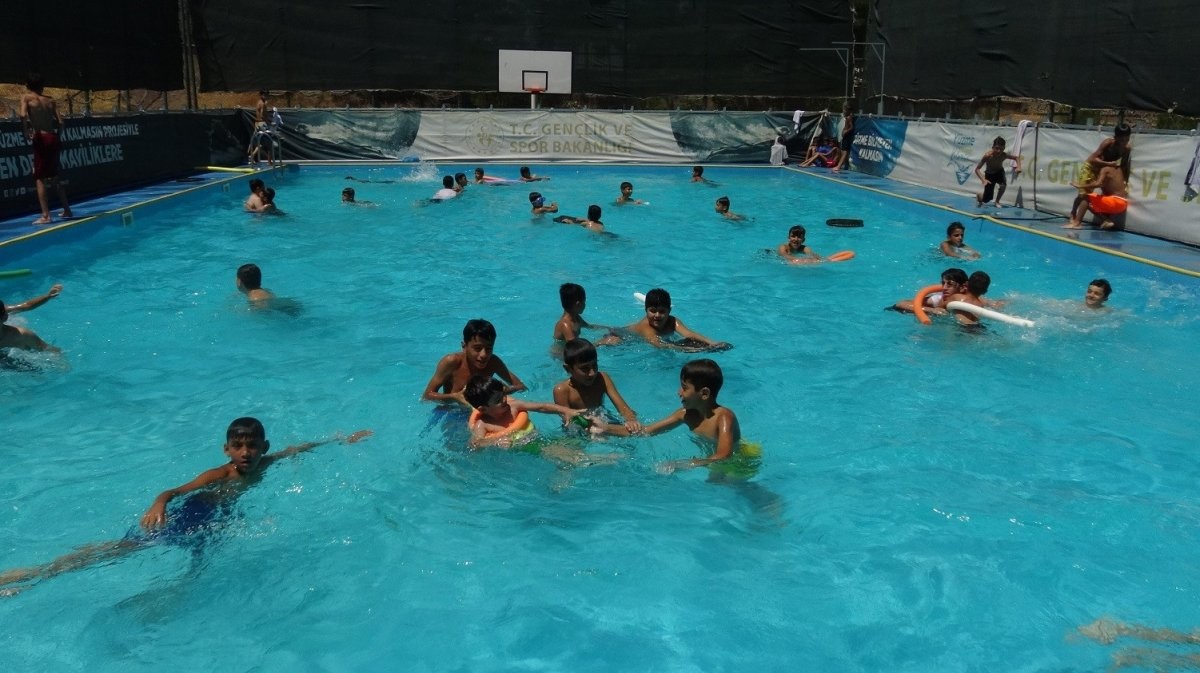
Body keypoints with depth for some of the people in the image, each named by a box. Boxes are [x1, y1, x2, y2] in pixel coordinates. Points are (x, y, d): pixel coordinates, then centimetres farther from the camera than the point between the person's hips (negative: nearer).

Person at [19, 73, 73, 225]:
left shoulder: (26, 97, 3)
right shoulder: (51, 101, 15)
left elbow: (23, 114, -16)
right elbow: (60, 121, 5)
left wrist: (27, 130, -5)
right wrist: (56, 136, 16)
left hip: (41, 139, -5)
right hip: (53, 138, 5)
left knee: (39, 178, -2)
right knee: (54, 177, 19)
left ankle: (45, 215, -10)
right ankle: (67, 210, 24)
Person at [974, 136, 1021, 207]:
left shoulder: (1004, 155, -24)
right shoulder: (987, 155, -32)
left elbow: (1017, 157, -4)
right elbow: (977, 169, -28)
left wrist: (1018, 167, -23)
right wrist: (983, 180, -41)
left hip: (999, 172, 2)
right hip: (989, 175, -2)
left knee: (1003, 184, -33)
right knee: (987, 199, -4)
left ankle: (997, 201, -5)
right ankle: (979, 195, 36)